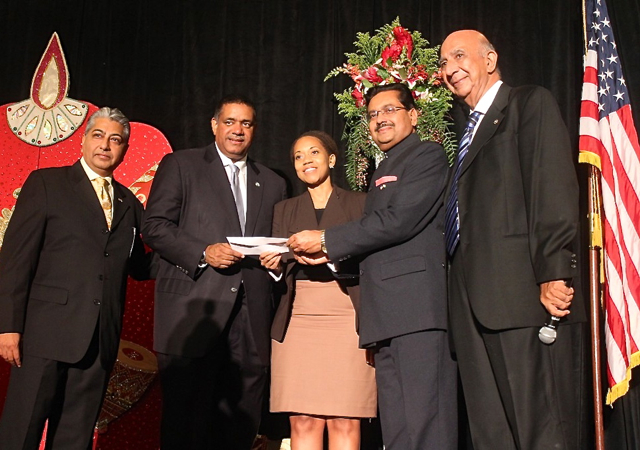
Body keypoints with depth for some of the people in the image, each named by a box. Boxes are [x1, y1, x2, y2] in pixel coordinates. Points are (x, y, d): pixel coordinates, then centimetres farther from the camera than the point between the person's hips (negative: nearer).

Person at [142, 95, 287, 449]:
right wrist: (203, 253, -13)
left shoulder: (273, 184, 21)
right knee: (186, 421, -1)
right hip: (193, 312, -4)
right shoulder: (180, 165, 8)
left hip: (250, 316, 4)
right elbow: (154, 226, 0)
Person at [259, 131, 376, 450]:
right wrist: (273, 265, -6)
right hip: (297, 321, 3)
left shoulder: (360, 203, 11)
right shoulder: (284, 210, 20)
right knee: (302, 422, -2)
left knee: (344, 422, -6)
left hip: (346, 319, -2)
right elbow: (279, 269, 17)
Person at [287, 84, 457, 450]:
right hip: (388, 314, 9)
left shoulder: (427, 155, 2)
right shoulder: (384, 172, 28)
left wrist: (326, 240, -6)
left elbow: (399, 220, -12)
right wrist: (331, 255, 8)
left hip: (418, 306, -8)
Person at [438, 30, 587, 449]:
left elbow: (554, 188, -8)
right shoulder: (470, 131, 28)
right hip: (475, 303, 8)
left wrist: (553, 274, -17)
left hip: (524, 290, -7)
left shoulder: (531, 103, 5)